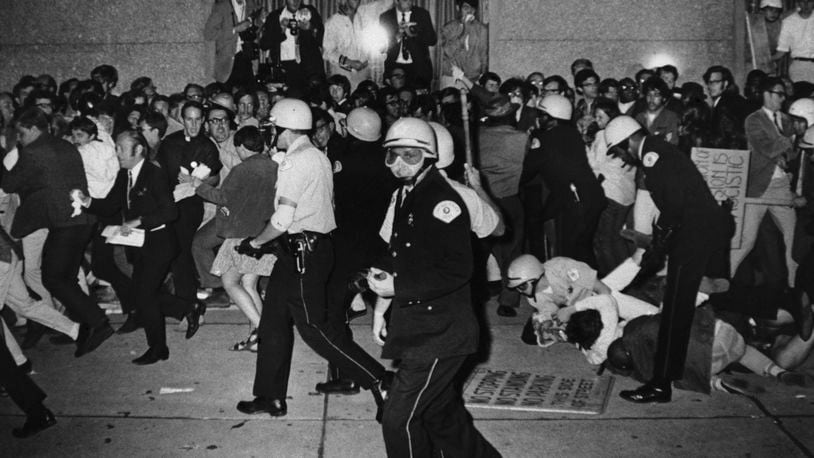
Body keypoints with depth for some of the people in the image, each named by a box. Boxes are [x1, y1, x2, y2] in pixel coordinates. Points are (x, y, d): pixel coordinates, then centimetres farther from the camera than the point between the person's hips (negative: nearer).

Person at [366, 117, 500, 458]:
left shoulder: (442, 201, -19)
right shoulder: (402, 197, 9)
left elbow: (458, 270, -25)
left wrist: (398, 288, -21)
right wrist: (381, 304, 10)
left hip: (440, 333, -9)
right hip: (413, 326, 9)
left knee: (399, 418, -5)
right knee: (442, 413, 21)